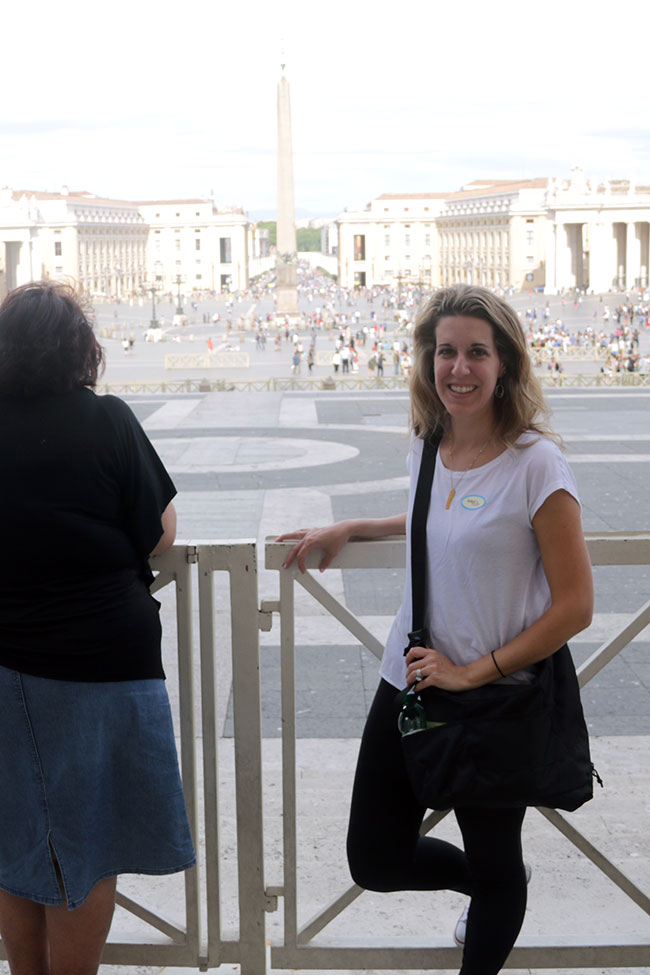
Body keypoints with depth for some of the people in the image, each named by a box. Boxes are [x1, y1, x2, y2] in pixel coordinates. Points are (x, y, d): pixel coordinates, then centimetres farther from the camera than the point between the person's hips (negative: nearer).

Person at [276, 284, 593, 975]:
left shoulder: (535, 465, -17)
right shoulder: (427, 446, 2)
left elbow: (574, 606, -16)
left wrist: (473, 673, -16)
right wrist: (349, 529, 14)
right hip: (407, 684, 6)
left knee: (495, 870, 12)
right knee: (374, 862, 13)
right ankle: (487, 887, 41)